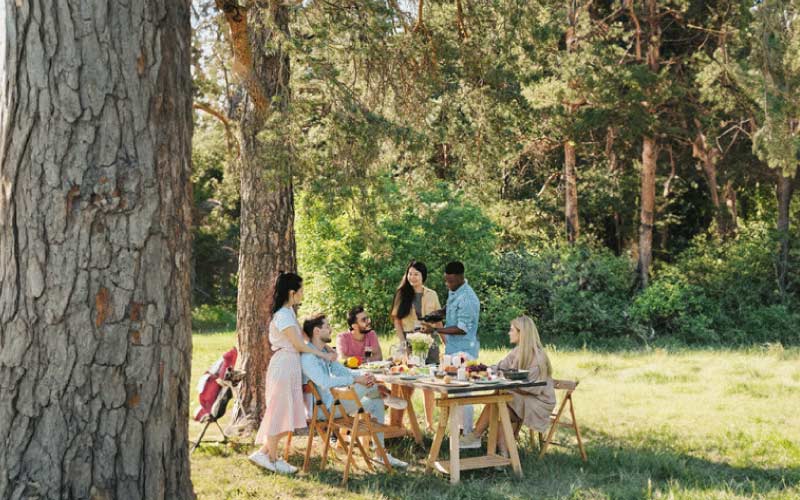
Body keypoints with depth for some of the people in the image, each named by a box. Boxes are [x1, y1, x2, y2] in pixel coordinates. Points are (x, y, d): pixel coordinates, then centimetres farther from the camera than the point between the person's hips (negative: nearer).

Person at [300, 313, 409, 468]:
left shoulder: (325, 352, 13)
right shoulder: (308, 357, -20)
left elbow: (342, 371, 12)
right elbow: (325, 382, -32)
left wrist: (363, 375, -9)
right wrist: (356, 380, -29)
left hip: (333, 401, 10)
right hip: (323, 409, -10)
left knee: (376, 404, 7)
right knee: (364, 386, -21)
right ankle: (386, 397, 11)